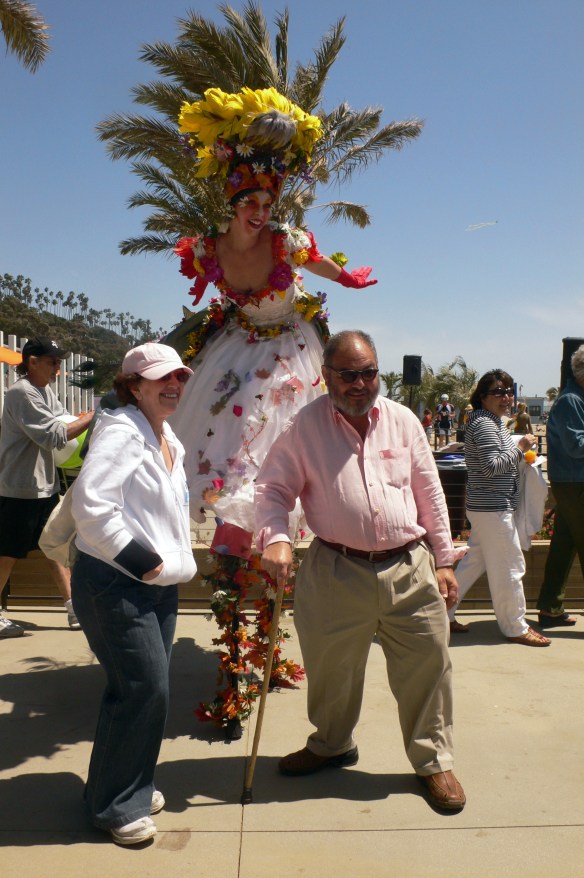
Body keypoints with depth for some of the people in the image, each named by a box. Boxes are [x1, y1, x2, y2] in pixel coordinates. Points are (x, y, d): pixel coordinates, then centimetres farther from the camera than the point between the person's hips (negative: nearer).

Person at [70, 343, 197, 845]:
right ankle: (115, 806, 13)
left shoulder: (170, 442, 14)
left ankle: (132, 786, 34)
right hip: (115, 585, -9)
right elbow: (91, 505, -26)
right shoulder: (120, 431, -15)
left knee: (148, 690, 15)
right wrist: (141, 560, -21)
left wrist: (179, 562, 15)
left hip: (160, 584, 9)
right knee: (144, 689, -7)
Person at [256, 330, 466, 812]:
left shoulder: (403, 420, 3)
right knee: (330, 668, 14)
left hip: (409, 568, 2)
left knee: (427, 665, 8)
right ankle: (331, 745, 42)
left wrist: (444, 561, 8)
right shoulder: (305, 426, -4)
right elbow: (272, 488, -1)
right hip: (336, 572, -1)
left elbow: (430, 493, 8)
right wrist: (275, 538, -19)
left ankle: (434, 761, 31)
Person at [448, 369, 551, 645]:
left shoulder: (493, 422, 17)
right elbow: (491, 466, -24)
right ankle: (515, 628, 12)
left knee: (474, 562, 15)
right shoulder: (484, 424, -16)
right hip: (493, 508, -11)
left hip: (486, 506, 11)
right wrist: (520, 447, -17)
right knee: (509, 567, -1)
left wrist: (520, 453, 11)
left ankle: (443, 614, 22)